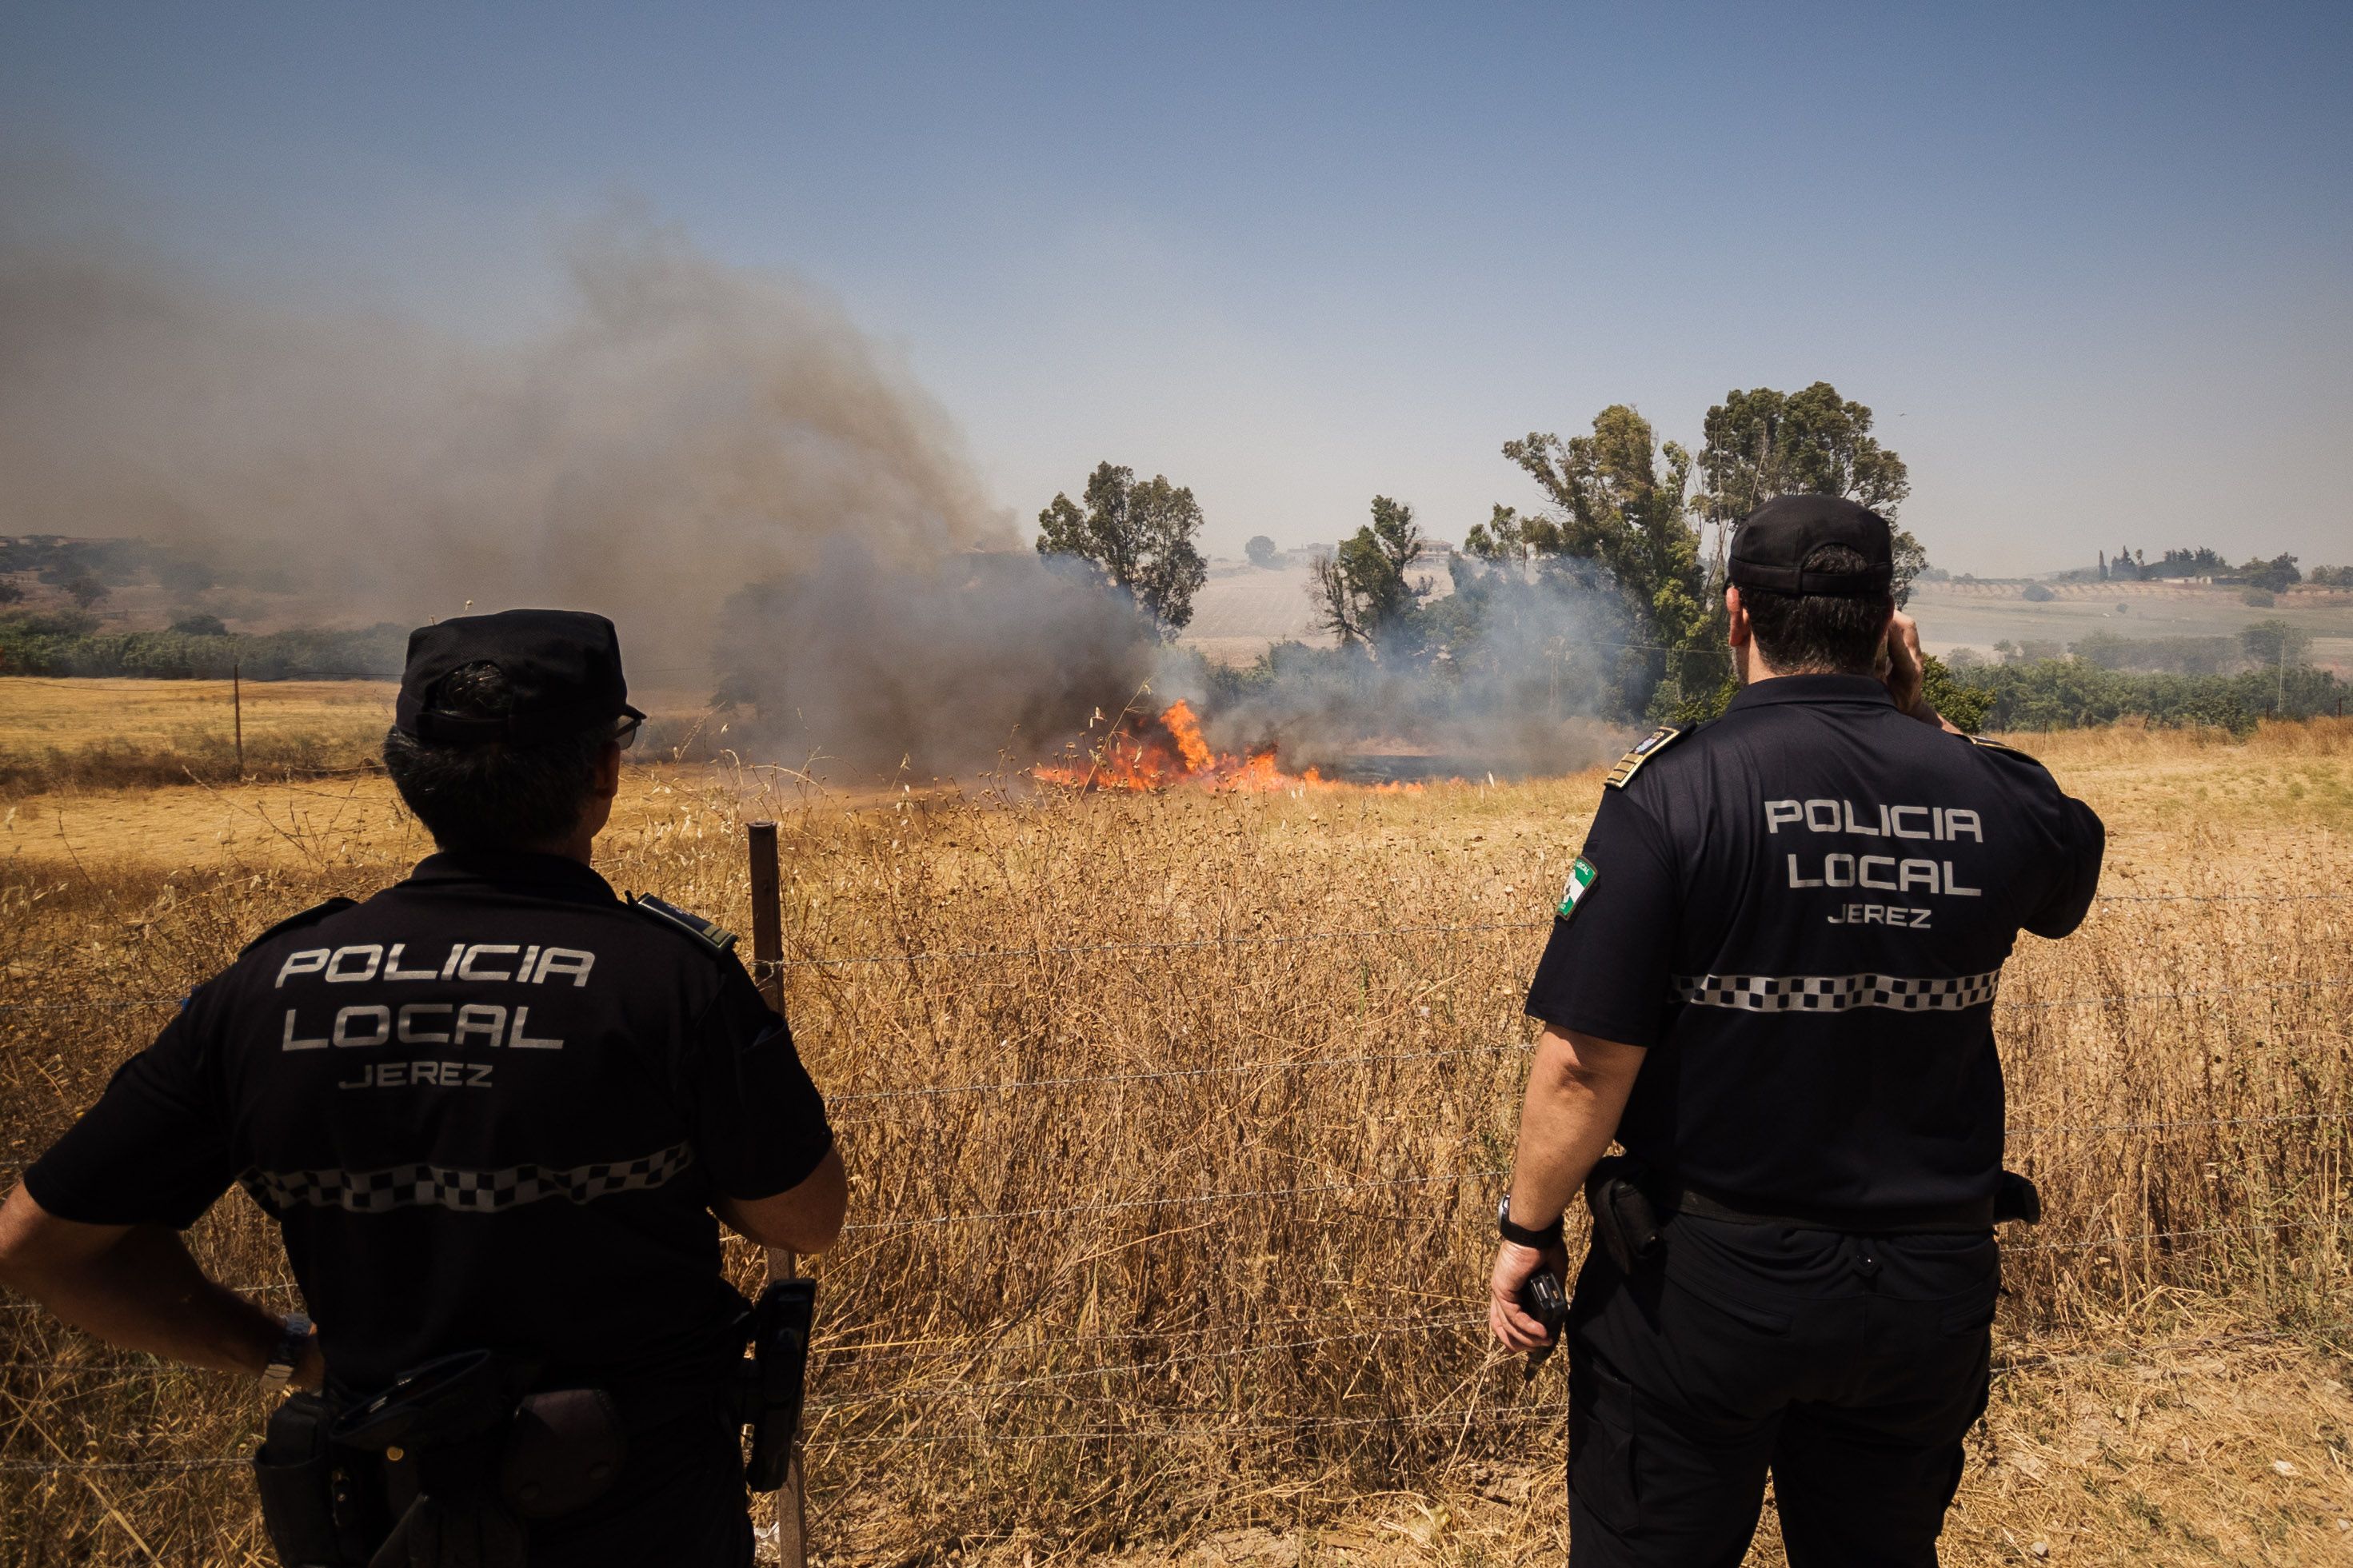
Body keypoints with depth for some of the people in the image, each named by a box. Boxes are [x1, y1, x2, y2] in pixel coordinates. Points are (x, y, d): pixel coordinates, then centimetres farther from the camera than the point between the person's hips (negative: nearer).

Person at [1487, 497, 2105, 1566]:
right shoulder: (2001, 797, -6)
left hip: (1707, 1279, -4)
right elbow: (2065, 883, 20)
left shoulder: (1672, 793, -19)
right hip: (1931, 1288, 4)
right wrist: (1919, 721, 10)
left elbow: (1587, 1061, -21)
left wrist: (1527, 1227, -5)